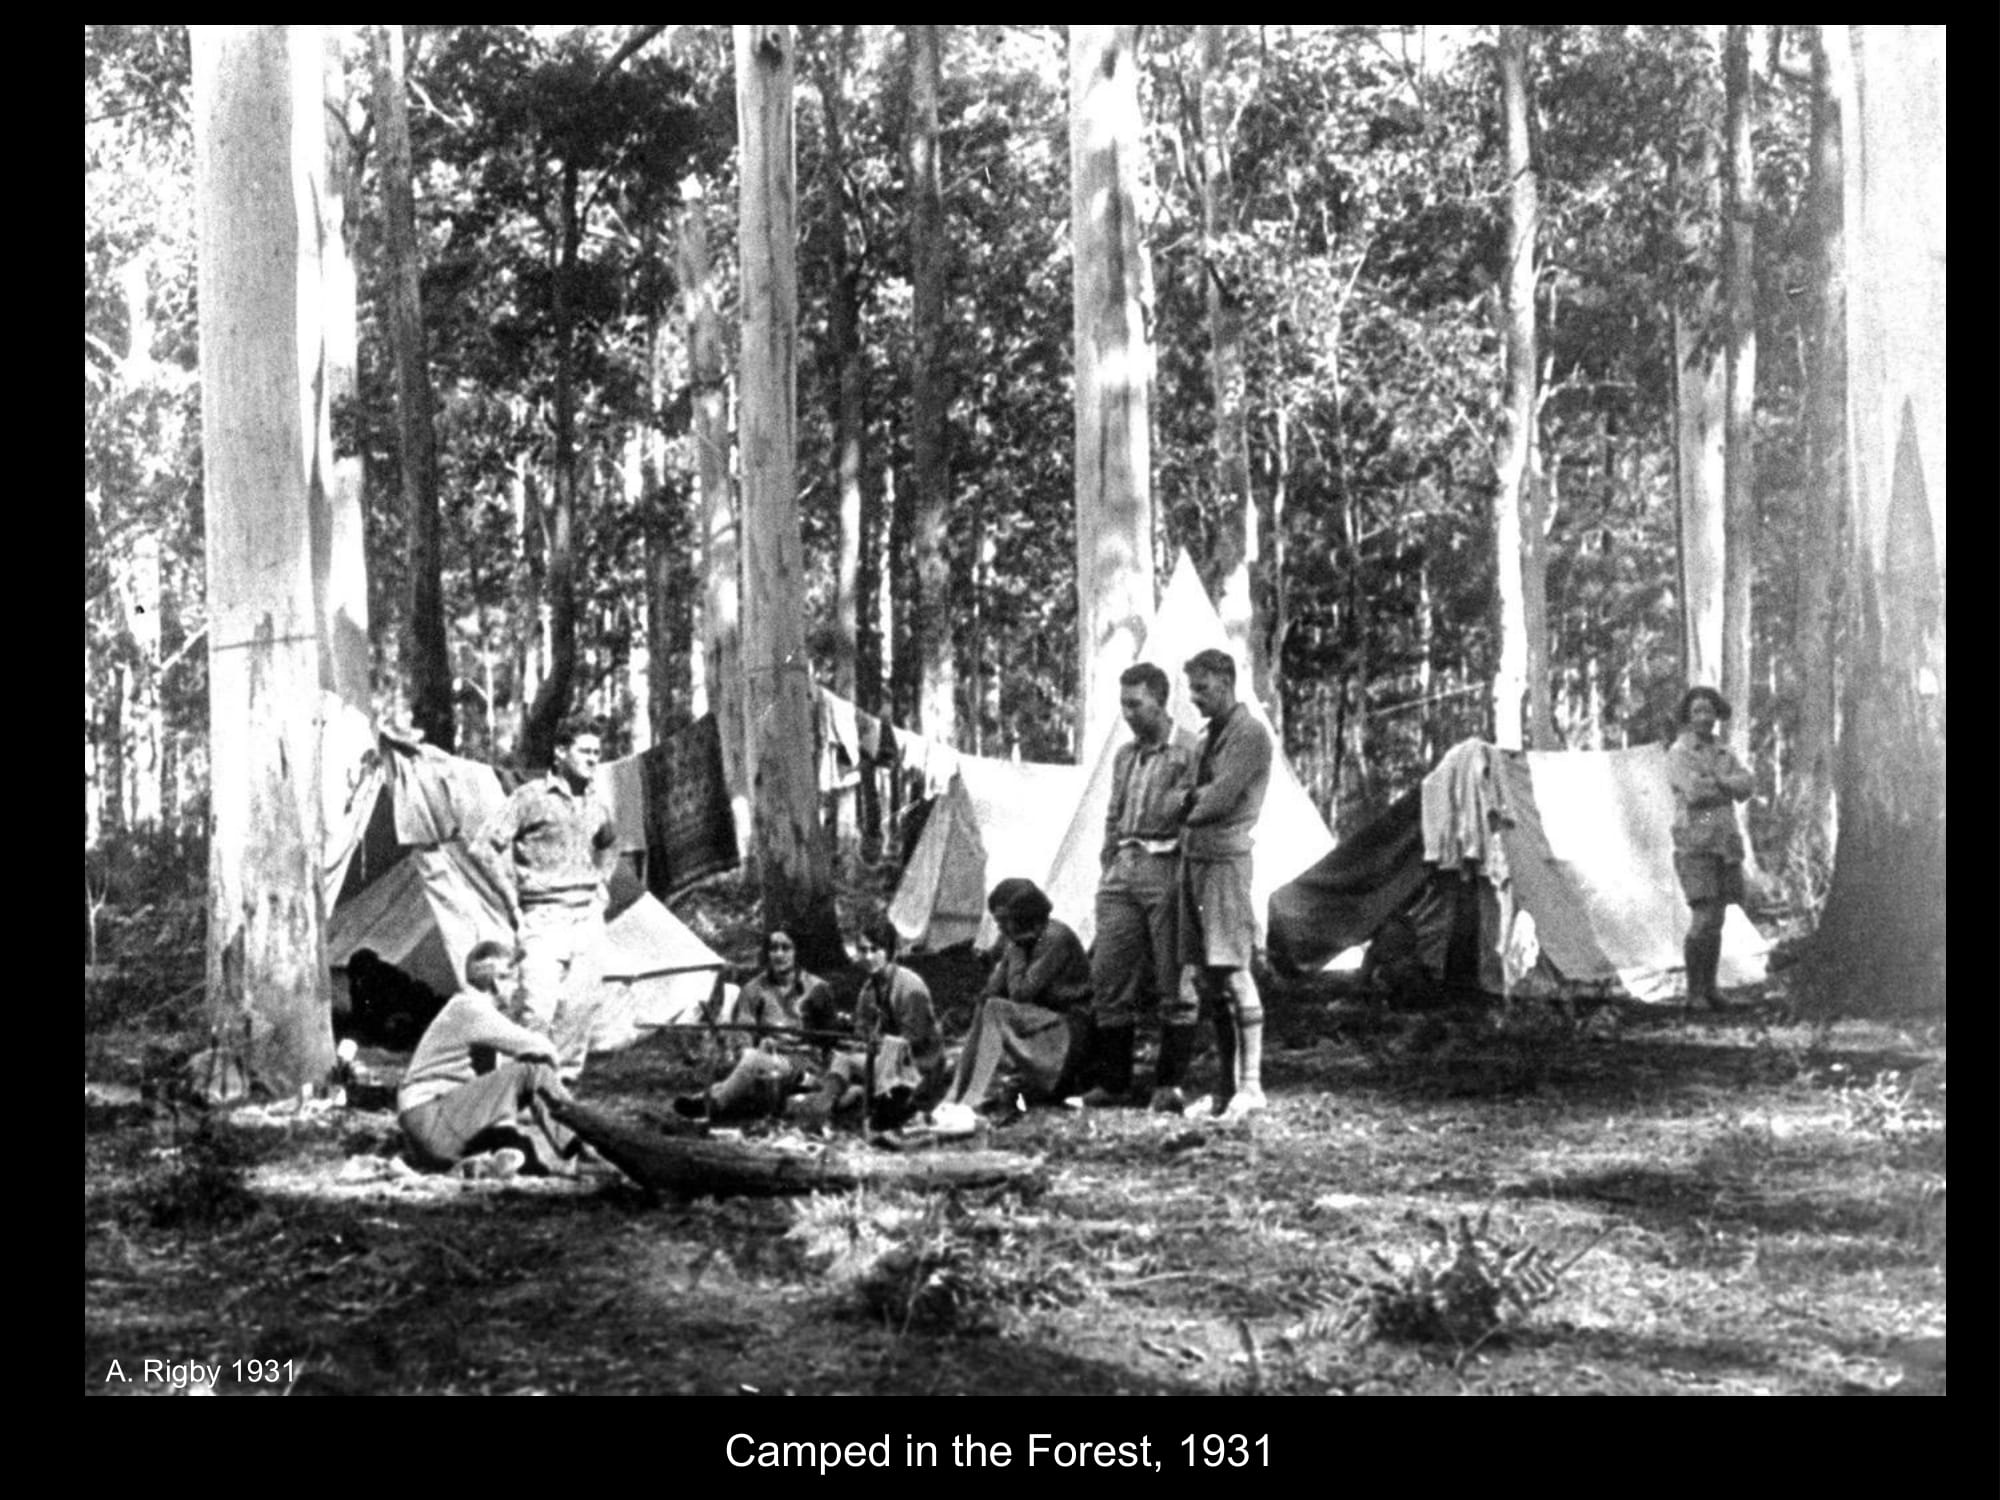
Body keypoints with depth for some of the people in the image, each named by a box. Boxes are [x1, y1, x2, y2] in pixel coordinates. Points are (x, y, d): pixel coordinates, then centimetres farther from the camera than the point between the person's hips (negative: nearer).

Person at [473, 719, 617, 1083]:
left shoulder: (596, 806, 13)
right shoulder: (532, 797, -5)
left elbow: (608, 847, 36)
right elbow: (484, 846, -8)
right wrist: (513, 902, -7)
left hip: (588, 919, 5)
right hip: (544, 920, -5)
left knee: (578, 1010, 2)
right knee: (538, 1010, -15)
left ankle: (566, 1079, 10)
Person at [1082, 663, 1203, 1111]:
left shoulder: (1190, 751, -4)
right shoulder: (1124, 755, 18)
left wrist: (1187, 880, -14)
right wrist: (1107, 872, 16)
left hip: (1166, 870, -7)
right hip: (1123, 873, 7)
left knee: (1174, 983, -2)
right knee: (1107, 977, 2)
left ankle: (1169, 1085, 3)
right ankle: (1112, 1082, 6)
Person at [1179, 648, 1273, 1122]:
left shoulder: (1250, 734, -7)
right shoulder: (1205, 738, 20)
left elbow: (1221, 798, -13)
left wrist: (1186, 814, 1)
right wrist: (1193, 801, -2)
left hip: (1225, 856, -9)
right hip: (1193, 858, 9)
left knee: (1232, 971, -12)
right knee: (1204, 976, 8)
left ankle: (1251, 1085, -11)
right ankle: (1227, 1085, 14)